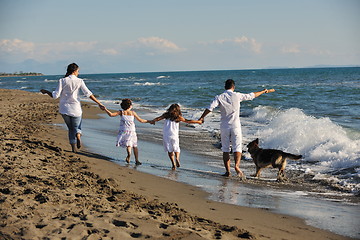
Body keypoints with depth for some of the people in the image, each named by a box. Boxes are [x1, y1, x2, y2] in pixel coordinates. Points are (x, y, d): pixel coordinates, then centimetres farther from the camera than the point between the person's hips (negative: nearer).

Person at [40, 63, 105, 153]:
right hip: (75, 109, -1)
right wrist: (99, 103, -7)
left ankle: (73, 148, 11)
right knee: (76, 127, 16)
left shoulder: (62, 81, -4)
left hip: (64, 109, 1)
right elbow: (88, 94, -10)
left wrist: (46, 91, 10)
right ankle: (78, 135, -19)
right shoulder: (79, 81, -5)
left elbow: (55, 95, -8)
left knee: (71, 128, 18)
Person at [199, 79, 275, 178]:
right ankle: (237, 165, -27)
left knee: (225, 149, 9)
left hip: (224, 127, 1)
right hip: (235, 126, -1)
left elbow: (210, 108, -14)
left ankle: (227, 171, 7)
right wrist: (264, 91, 22)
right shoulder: (237, 96, -2)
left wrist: (202, 117, -6)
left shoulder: (219, 97, -2)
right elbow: (252, 95, 8)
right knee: (237, 148, -2)